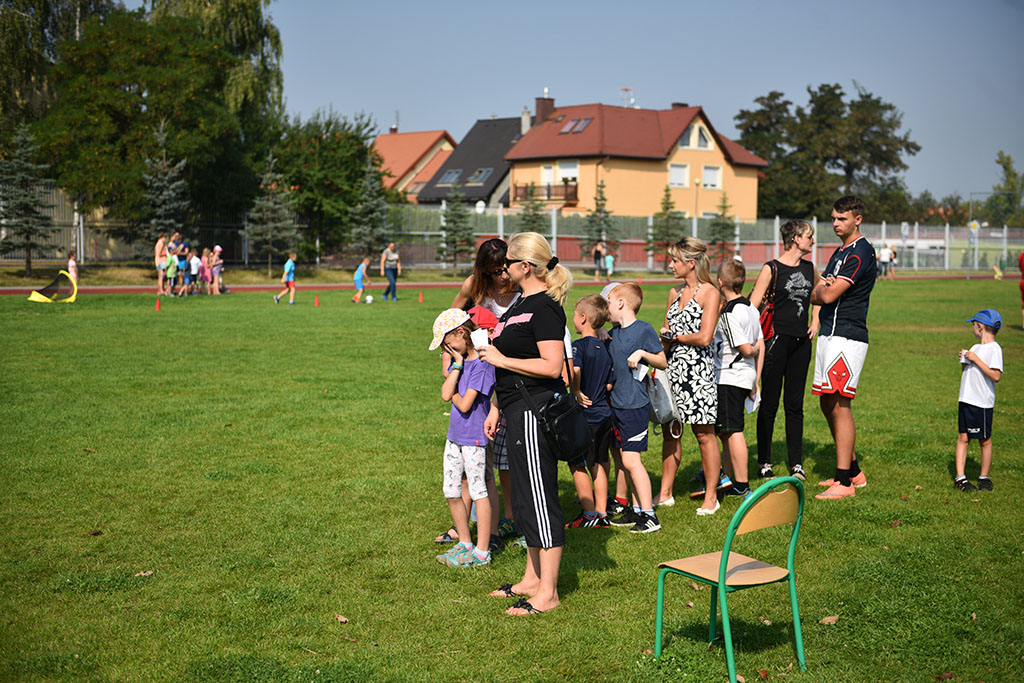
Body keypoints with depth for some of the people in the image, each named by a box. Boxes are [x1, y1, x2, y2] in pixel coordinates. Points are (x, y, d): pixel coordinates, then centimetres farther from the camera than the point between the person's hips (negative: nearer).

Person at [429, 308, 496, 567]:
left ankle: (481, 553, 8)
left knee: (478, 491, 0)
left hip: (474, 437, -8)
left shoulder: (482, 363, -17)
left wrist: (453, 394, -1)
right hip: (455, 434, 8)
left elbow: (464, 404, -20)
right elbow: (445, 394, -5)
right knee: (451, 492, 13)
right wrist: (457, 365, -9)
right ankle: (465, 544, 27)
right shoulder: (459, 358, 8)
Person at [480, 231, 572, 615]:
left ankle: (547, 592, 3)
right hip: (518, 411, 11)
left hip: (536, 411, -11)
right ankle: (532, 579, 27)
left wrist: (501, 359, -16)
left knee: (538, 498, -5)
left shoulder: (545, 308, -15)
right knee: (524, 498, 16)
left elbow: (551, 366, -23)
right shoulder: (521, 303, 16)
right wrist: (497, 408, 20)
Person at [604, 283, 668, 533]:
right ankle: (637, 509, 19)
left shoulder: (644, 329, -8)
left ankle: (649, 515, -4)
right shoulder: (612, 333, 12)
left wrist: (642, 353, -19)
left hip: (635, 405, -8)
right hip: (617, 404, 8)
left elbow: (663, 362, -5)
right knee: (626, 461, 11)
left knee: (631, 460, -10)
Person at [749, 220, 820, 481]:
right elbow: (752, 306, -9)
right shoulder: (771, 269, -6)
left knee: (795, 404, 8)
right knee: (769, 404, 2)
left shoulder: (810, 268, 10)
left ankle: (796, 463, 14)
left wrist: (815, 323, 17)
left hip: (801, 342, 5)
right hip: (777, 340, -5)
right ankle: (764, 462, 12)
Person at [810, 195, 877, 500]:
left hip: (847, 336, -10)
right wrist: (824, 288, -5)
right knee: (828, 404, 12)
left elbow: (828, 295, -18)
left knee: (839, 404, -12)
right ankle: (853, 470, 22)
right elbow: (815, 296, 16)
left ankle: (844, 482, -10)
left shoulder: (861, 253, -12)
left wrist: (823, 288, 4)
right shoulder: (839, 252, 19)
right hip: (829, 334, 10)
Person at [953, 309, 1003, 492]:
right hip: (965, 399, 7)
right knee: (963, 438, 4)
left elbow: (996, 376, -22)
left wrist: (976, 360, -19)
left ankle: (984, 477, 17)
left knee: (985, 440, 4)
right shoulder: (975, 348, 14)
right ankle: (960, 477, 6)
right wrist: (964, 361, 5)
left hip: (983, 402, -7)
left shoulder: (994, 349, -10)